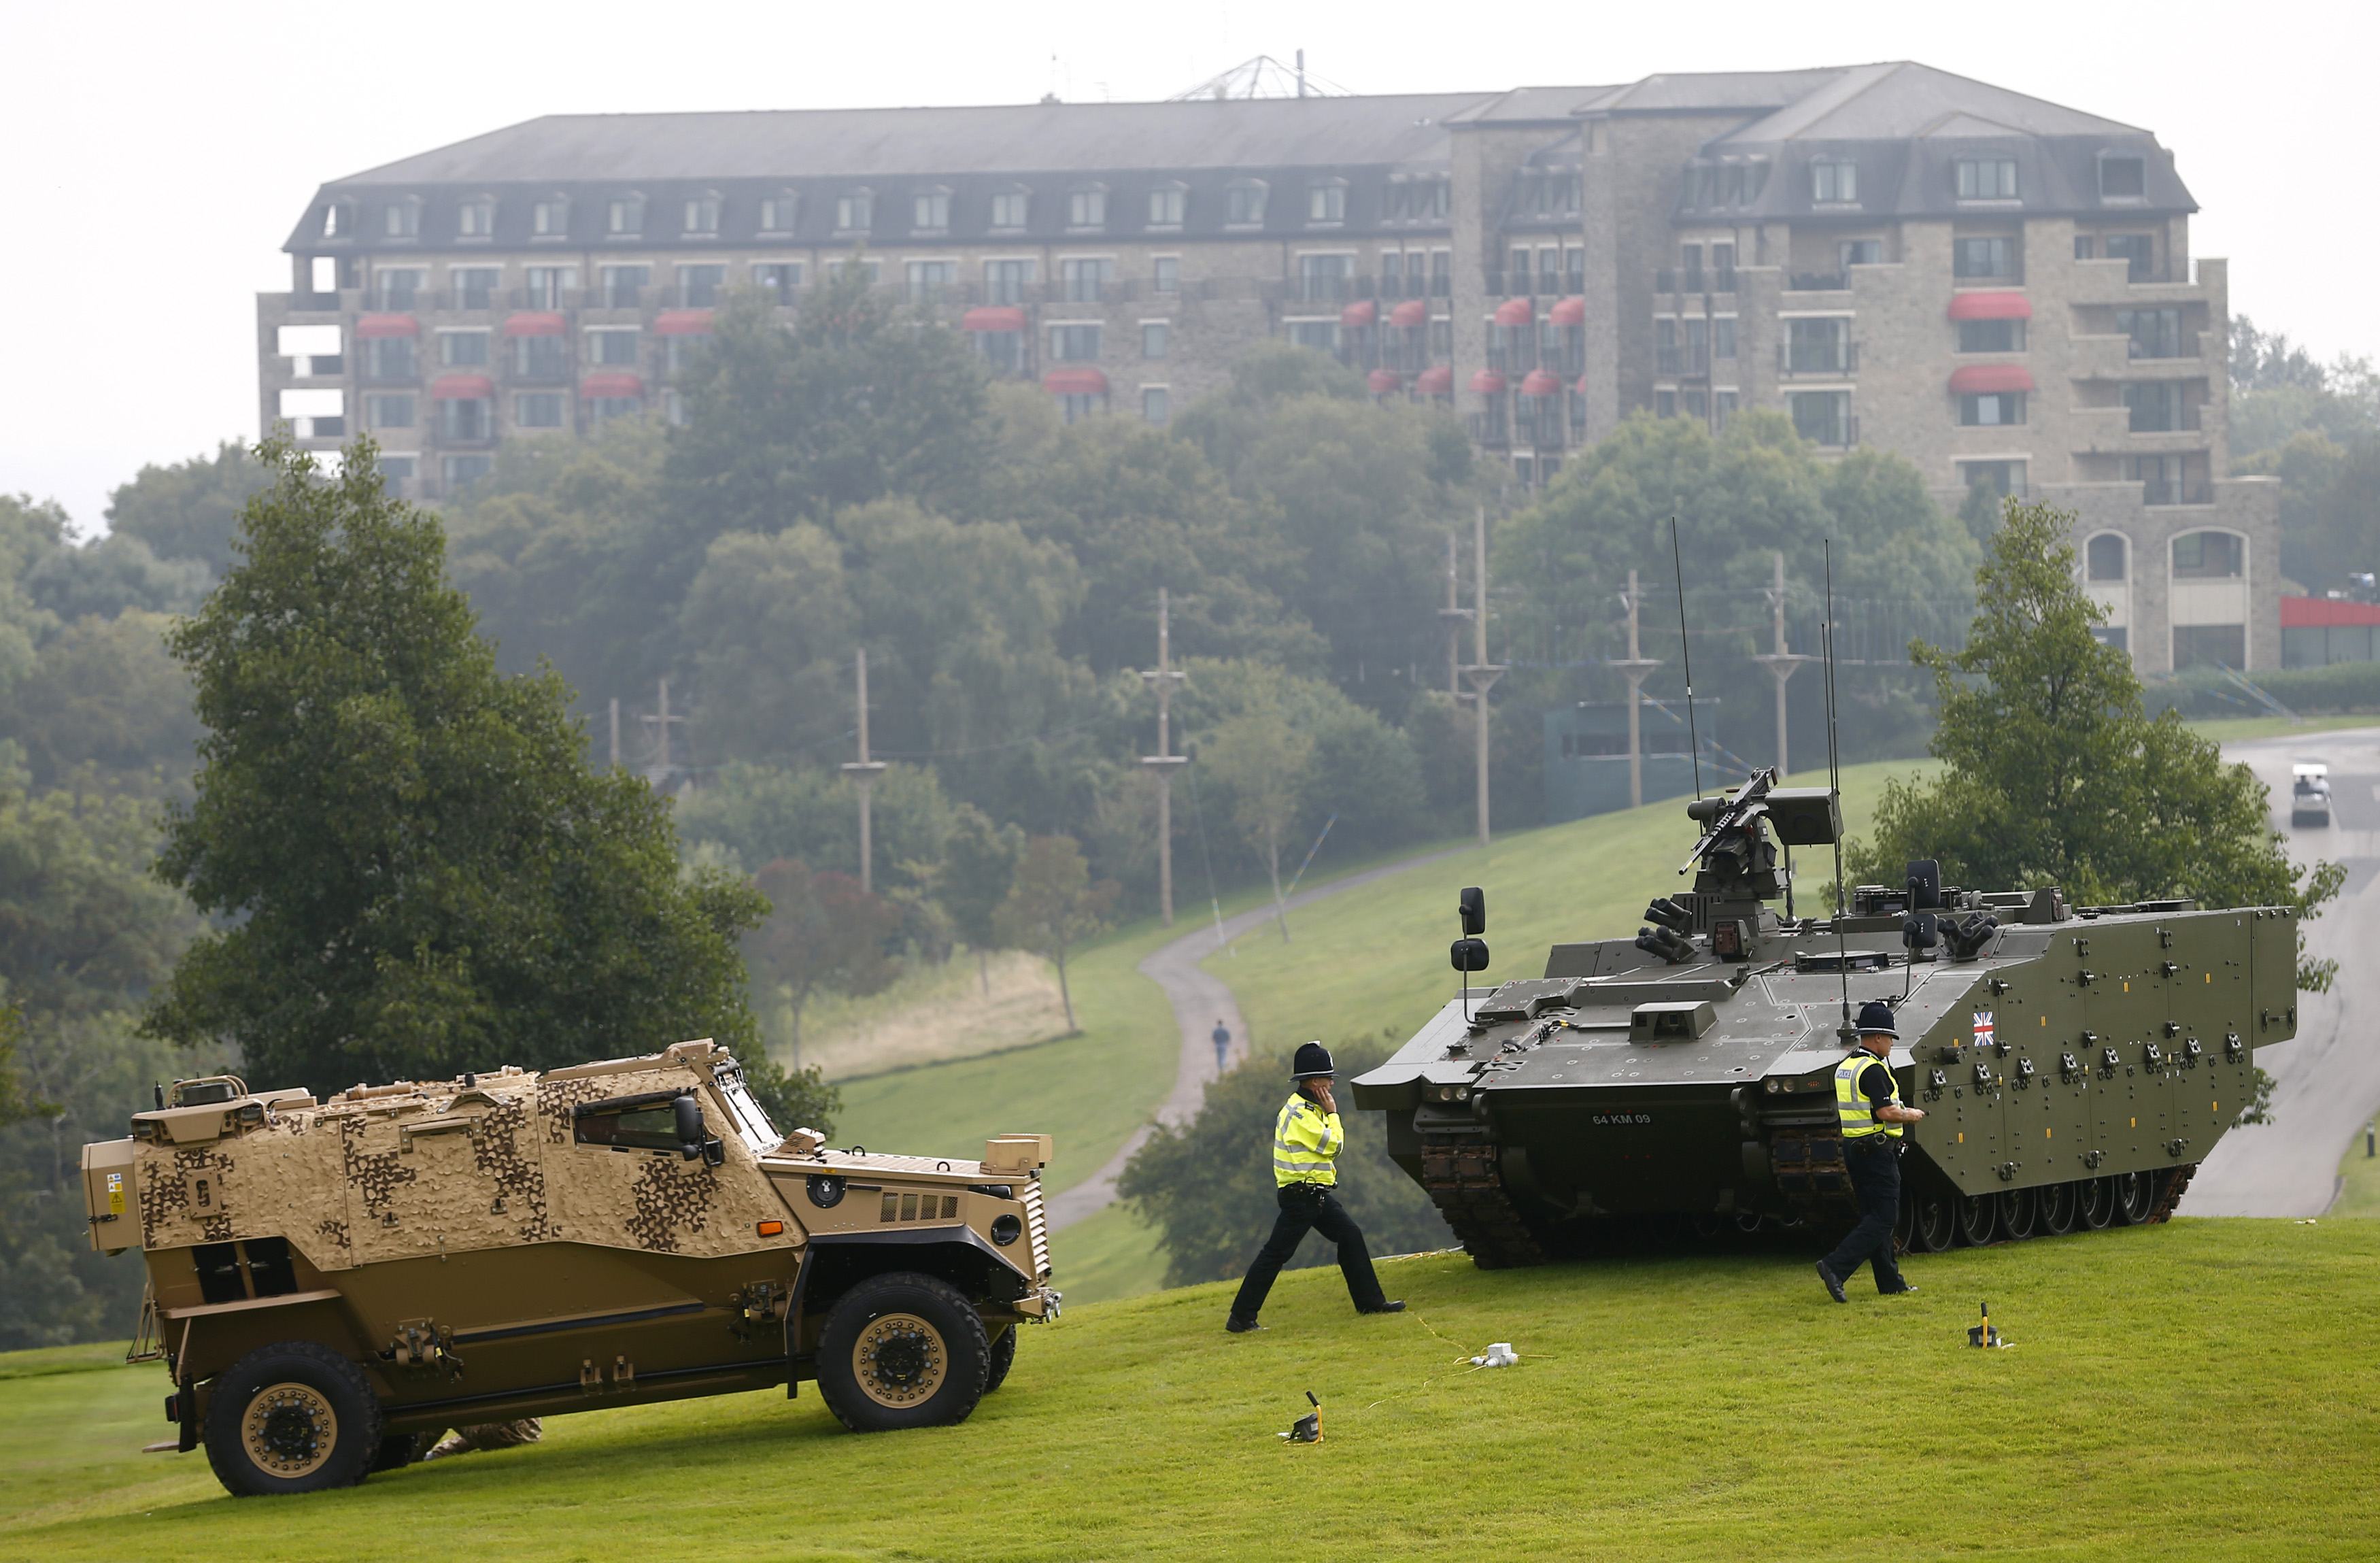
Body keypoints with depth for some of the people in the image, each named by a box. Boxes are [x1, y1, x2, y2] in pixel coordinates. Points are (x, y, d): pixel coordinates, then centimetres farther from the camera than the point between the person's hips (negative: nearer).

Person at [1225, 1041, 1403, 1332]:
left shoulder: (1309, 1109, 14)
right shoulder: (1299, 1113, -19)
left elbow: (1327, 1146, 19)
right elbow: (1333, 1145, -16)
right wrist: (1332, 1113, -6)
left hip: (1316, 1194, 10)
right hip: (1300, 1196, -10)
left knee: (1350, 1236, 12)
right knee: (1276, 1254, -7)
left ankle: (1370, 1301, 20)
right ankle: (1241, 1318, -5)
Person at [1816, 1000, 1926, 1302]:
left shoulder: (1845, 1066, 13)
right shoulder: (1873, 1069, -17)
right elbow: (1887, 1112, -23)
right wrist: (1910, 1115, -4)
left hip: (1853, 1147, 10)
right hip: (1877, 1150, -10)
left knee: (1876, 1217, 13)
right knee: (1882, 1218, -7)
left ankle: (1890, 1281, 17)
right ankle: (1836, 1268, -18)